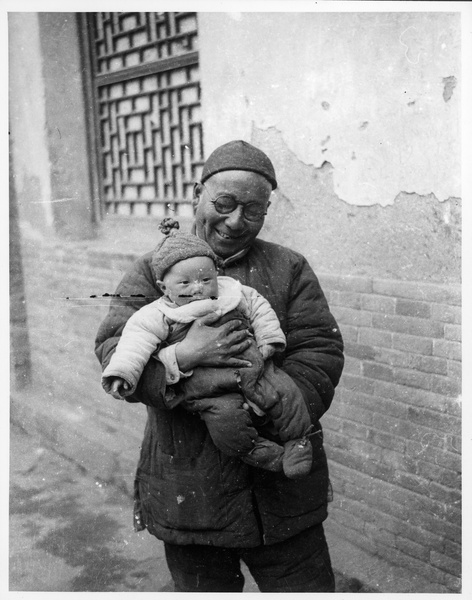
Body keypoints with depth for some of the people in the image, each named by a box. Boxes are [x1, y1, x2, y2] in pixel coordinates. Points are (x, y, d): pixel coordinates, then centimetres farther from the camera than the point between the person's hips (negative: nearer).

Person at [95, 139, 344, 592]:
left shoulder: (289, 270, 4)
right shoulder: (150, 273, 2)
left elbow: (321, 352, -4)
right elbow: (113, 354, -8)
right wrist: (182, 358, -27)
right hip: (187, 492, 0)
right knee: (201, 588, 17)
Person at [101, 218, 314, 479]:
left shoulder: (232, 293, 8)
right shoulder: (158, 316, -3)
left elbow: (258, 307, 20)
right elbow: (137, 339, -11)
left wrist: (268, 339, 11)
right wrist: (121, 372, -24)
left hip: (253, 371, 3)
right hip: (212, 390, -3)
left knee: (283, 391, -16)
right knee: (224, 415, -30)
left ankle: (298, 440, 7)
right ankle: (261, 453, -8)